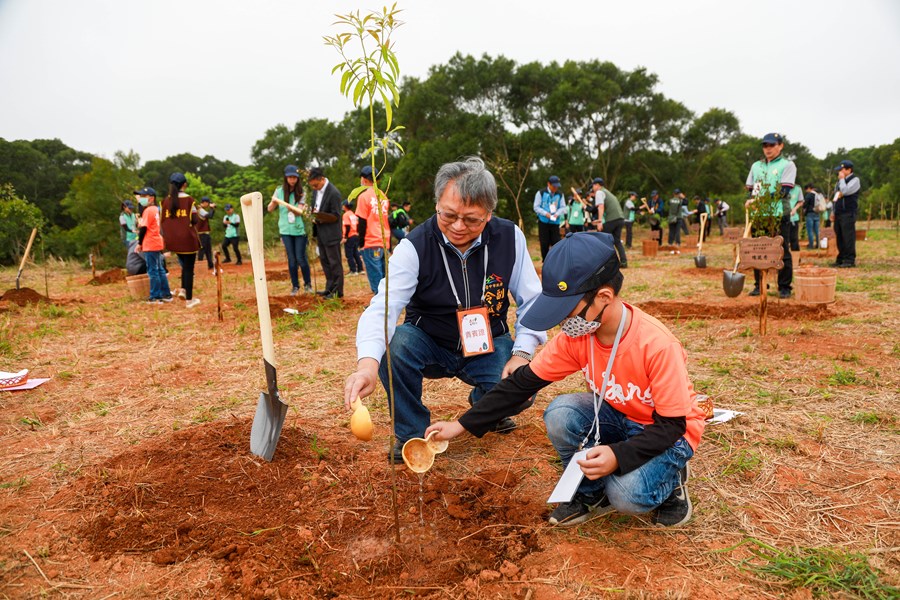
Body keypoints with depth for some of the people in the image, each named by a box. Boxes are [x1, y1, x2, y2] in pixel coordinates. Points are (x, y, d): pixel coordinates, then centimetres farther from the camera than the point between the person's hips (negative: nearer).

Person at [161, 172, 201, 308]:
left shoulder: (166, 201, 5)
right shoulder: (189, 200, -7)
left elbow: (163, 221, 4)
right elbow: (194, 220, -9)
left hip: (172, 240, 5)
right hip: (187, 239, -5)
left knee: (184, 264, 25)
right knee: (188, 268, 2)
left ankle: (183, 289, 13)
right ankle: (189, 299, 4)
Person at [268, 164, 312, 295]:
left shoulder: (301, 192, -4)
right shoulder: (279, 191, 2)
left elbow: (300, 211, -12)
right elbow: (269, 209, 5)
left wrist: (291, 208, -33)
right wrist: (273, 202, -16)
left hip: (299, 229, -2)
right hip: (286, 230, 2)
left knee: (301, 258, -4)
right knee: (291, 259, 1)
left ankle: (307, 284, 13)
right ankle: (295, 286, 13)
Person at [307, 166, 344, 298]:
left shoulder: (334, 193, -19)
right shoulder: (316, 190, 5)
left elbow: (336, 216, -16)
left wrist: (321, 216, -23)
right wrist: (314, 217, 0)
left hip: (331, 234, -8)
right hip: (321, 233, 9)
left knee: (334, 262, 0)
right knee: (324, 261, 15)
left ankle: (338, 291, 8)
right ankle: (330, 288, 25)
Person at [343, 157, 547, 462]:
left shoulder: (510, 237, -11)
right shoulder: (415, 246, -19)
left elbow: (532, 301, -2)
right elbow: (383, 307, -32)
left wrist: (522, 353, -15)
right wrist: (368, 363, -50)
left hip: (488, 345, 2)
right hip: (430, 344, -1)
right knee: (396, 343, -32)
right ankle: (412, 433, -8)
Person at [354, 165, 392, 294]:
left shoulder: (364, 196, -7)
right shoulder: (383, 196, 12)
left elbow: (362, 222, -8)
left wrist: (361, 242, 0)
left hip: (371, 244, -7)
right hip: (385, 242, 7)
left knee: (375, 278, -5)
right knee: (384, 277, 11)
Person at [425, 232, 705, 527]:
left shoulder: (657, 345, -33)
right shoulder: (574, 336, -17)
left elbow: (672, 424, -24)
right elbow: (523, 382, -11)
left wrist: (619, 456, -39)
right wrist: (461, 425, -13)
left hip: (669, 432, -5)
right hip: (617, 417, 5)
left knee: (628, 495, -30)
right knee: (559, 414, -23)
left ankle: (670, 478, 6)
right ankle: (590, 493, 2)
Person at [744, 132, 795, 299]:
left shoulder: (787, 165, 2)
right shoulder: (756, 166, 17)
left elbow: (783, 191, -10)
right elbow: (750, 189, 16)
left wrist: (759, 199, -19)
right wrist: (750, 202, -7)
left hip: (779, 215, -4)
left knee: (783, 252, -2)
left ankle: (784, 287, 4)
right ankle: (759, 285, 15)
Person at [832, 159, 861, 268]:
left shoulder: (854, 180, -5)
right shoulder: (840, 181, 20)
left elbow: (845, 191, -21)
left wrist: (842, 179, -8)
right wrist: (833, 212, 20)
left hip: (848, 213, -8)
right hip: (838, 213, 8)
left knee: (848, 237, -10)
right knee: (839, 237, 9)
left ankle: (850, 260, -9)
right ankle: (841, 259, 14)